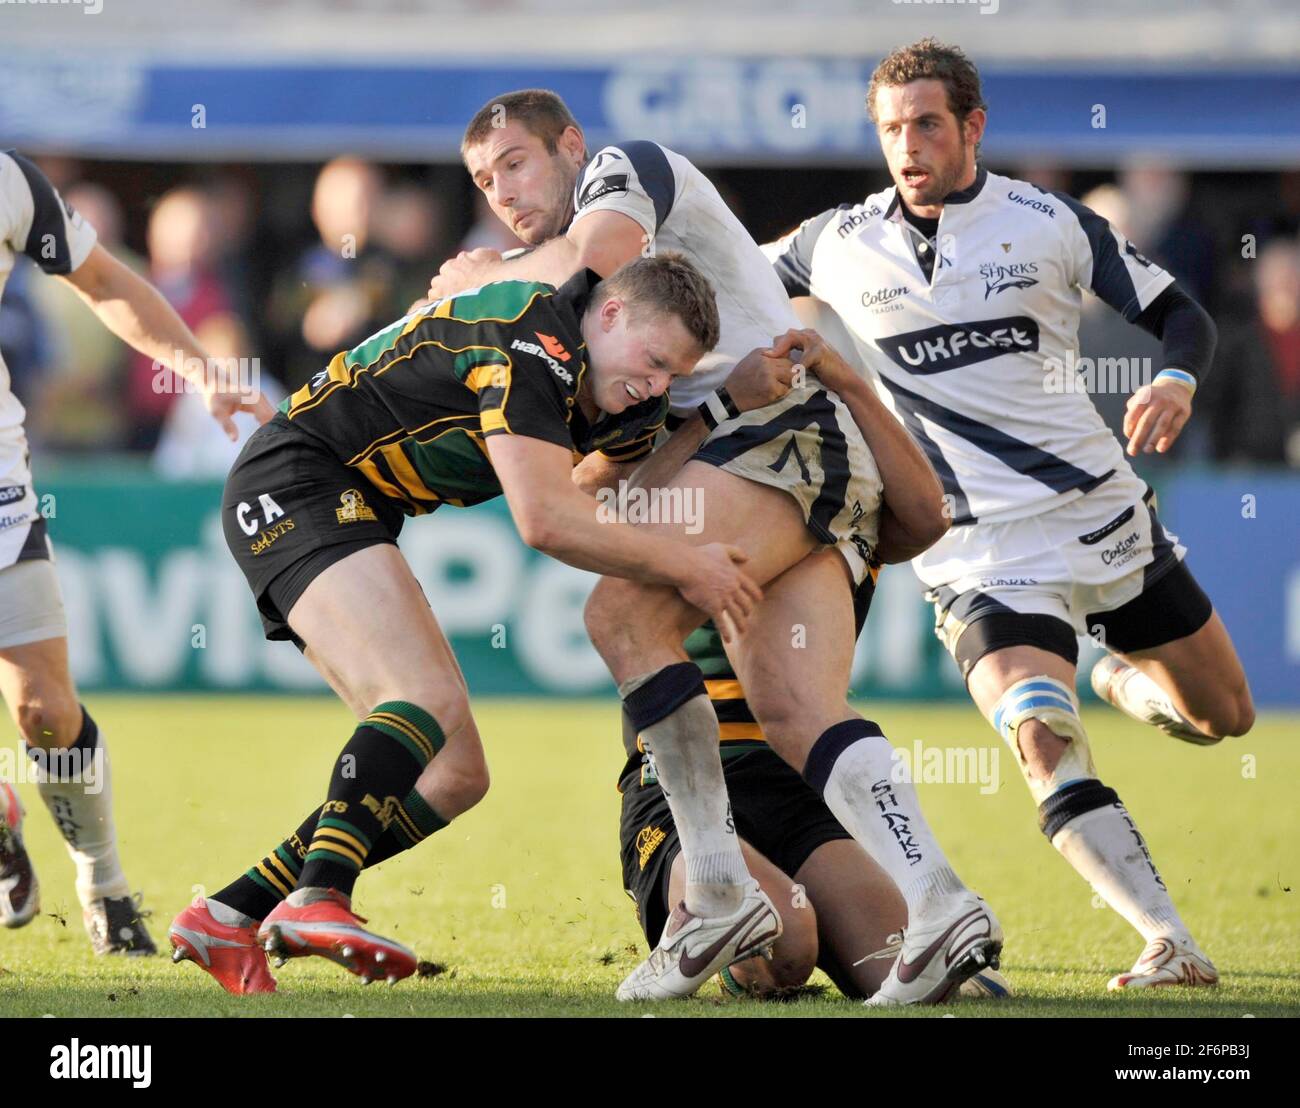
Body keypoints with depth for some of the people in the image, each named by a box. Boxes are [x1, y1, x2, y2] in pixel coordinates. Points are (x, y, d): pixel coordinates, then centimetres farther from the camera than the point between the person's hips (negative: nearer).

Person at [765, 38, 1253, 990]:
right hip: (981, 548, -2)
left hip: (1103, 511, 2)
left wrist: (1176, 383, -19)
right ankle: (1171, 945, -28)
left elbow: (1180, 314, 2)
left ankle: (1127, 684, 47)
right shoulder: (836, 247, 0)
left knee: (1223, 715, 13)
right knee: (1042, 740, -26)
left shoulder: (1050, 223, -3)